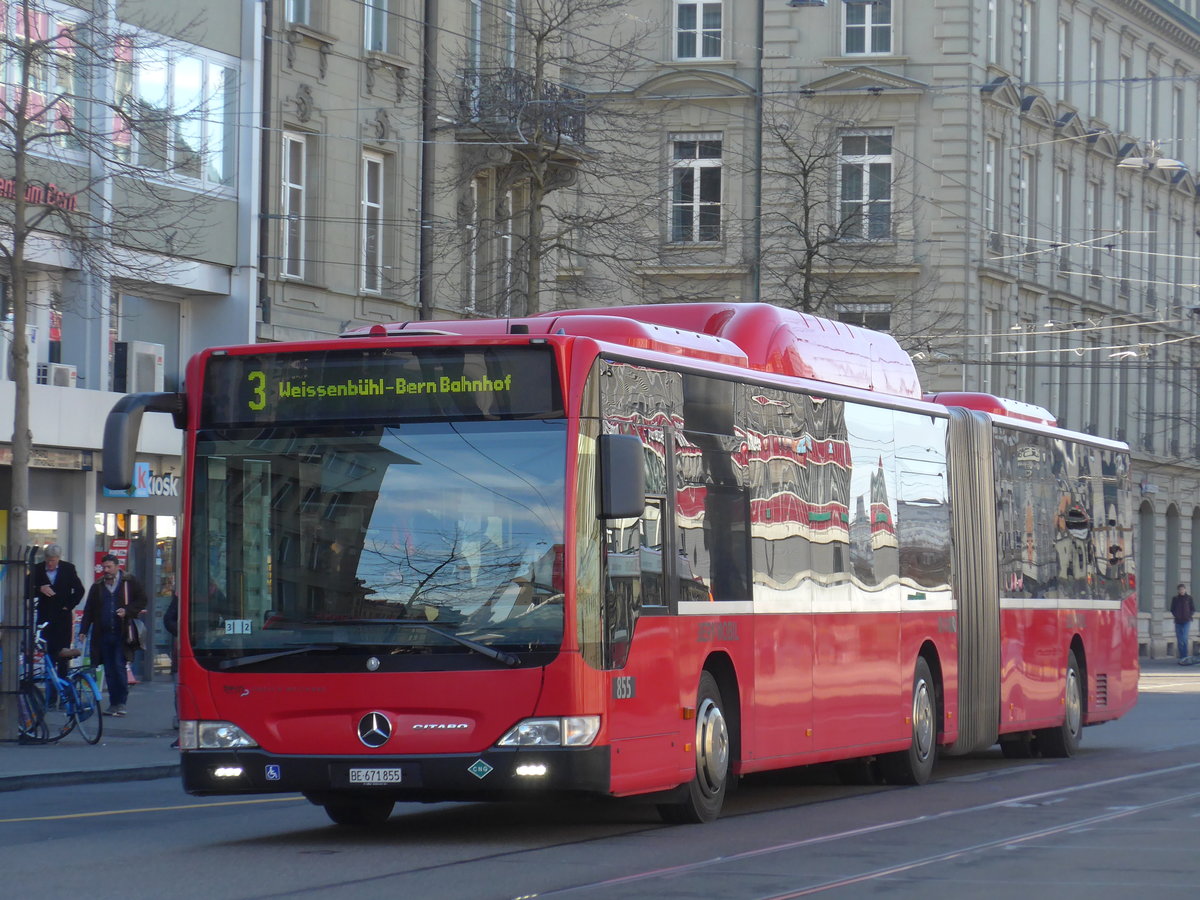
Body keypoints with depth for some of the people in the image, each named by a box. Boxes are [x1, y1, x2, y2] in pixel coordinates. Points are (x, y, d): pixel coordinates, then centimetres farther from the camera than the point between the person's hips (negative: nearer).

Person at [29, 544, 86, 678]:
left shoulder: (68, 568, 1)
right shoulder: (37, 569, 1)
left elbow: (79, 590, 6)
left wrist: (69, 605, -2)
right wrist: (40, 590, -19)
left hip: (63, 615, 0)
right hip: (45, 615, 0)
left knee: (63, 649, -2)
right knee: (48, 650, -3)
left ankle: (63, 677, 1)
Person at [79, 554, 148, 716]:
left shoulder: (130, 583, 4)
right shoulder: (97, 587, 15)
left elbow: (142, 601, 5)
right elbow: (89, 610, 16)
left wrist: (127, 611, -11)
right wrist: (83, 630, 7)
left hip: (122, 634, -4)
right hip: (104, 634, 4)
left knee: (119, 666, -12)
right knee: (109, 670, 5)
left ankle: (121, 702, -5)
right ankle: (114, 703, 11)